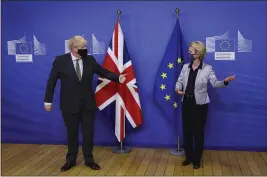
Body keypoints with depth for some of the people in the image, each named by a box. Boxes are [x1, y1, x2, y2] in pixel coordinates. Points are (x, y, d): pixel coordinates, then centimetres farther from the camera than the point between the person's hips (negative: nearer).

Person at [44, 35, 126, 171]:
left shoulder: (90, 60, -1)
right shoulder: (60, 61, -8)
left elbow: (103, 72, 5)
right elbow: (51, 81, -3)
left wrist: (117, 78, -11)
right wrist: (48, 101, -2)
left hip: (87, 104, 2)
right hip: (70, 104, -2)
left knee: (88, 133, 10)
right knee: (72, 133, 11)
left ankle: (89, 159, 26)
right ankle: (71, 160, 29)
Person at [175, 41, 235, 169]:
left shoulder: (207, 68, -9)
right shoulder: (185, 67, 4)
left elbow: (215, 83, -12)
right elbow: (180, 80, 9)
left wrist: (225, 81, -31)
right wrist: (178, 89, -12)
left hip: (200, 104, -4)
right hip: (186, 103, 5)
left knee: (198, 132, 5)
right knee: (186, 131, 11)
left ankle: (197, 160, 21)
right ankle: (188, 157, 28)